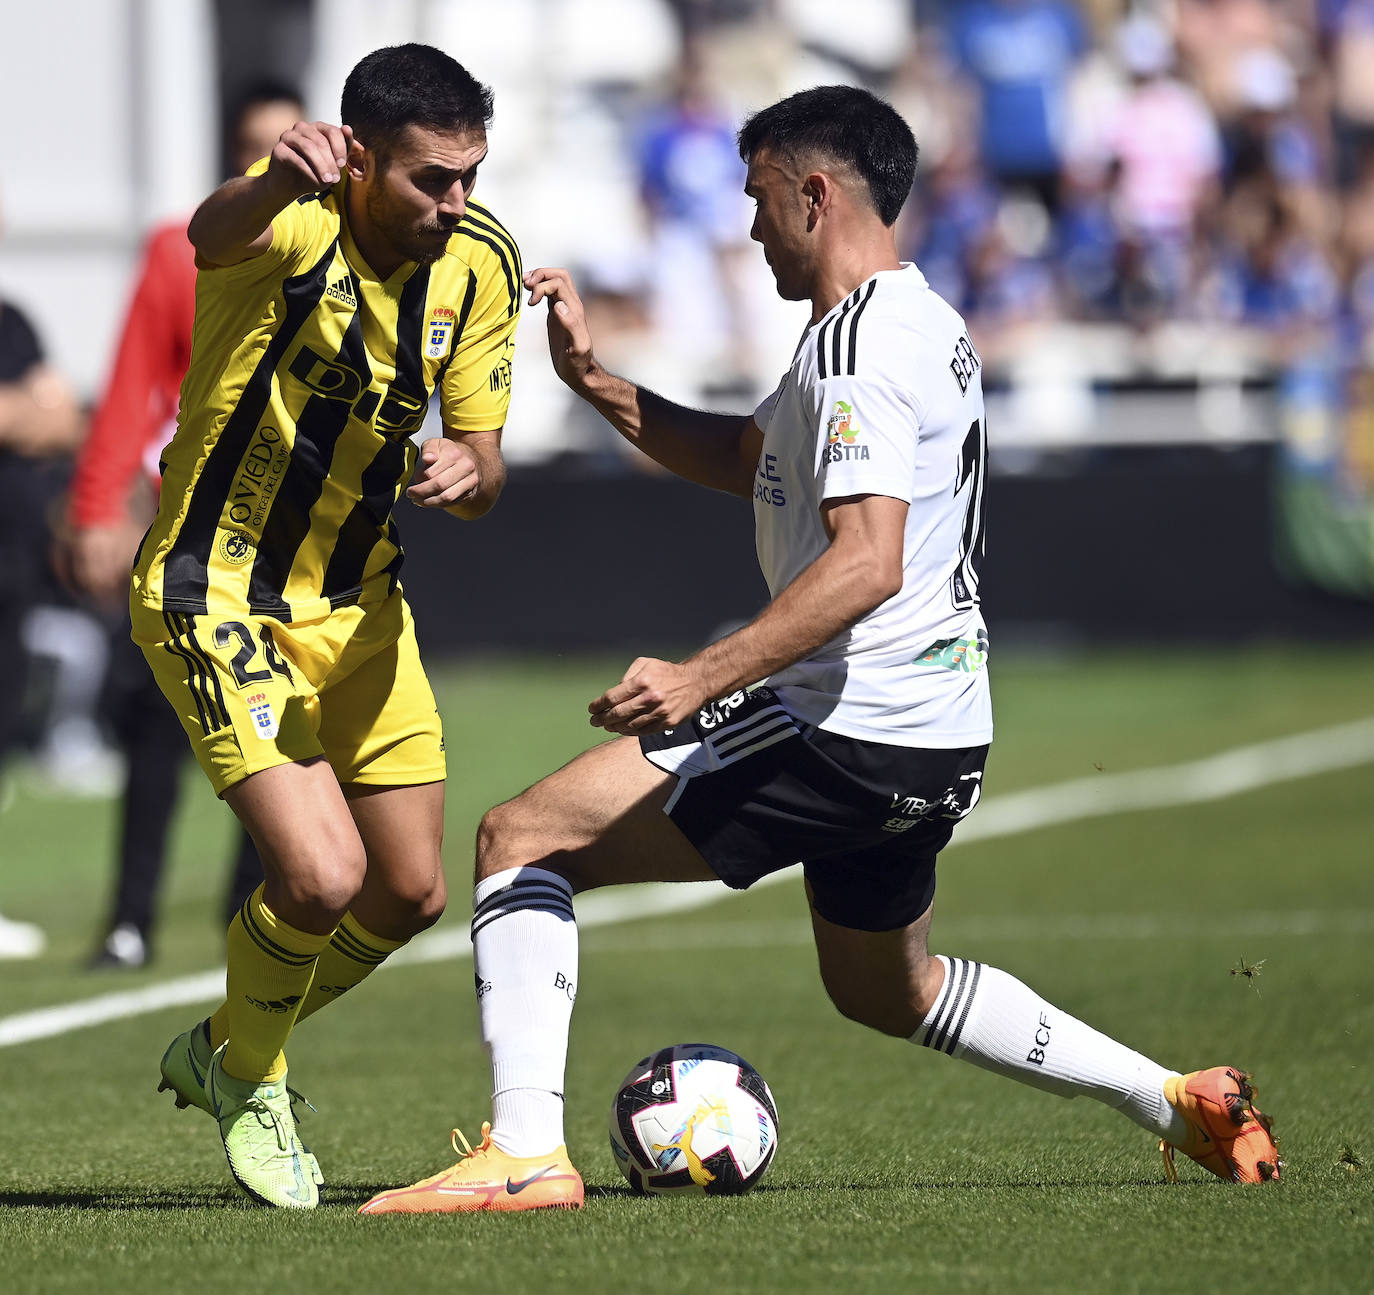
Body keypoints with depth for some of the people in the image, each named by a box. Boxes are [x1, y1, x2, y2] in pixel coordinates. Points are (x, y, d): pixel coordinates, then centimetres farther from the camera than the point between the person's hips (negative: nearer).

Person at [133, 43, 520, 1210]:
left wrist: (466, 472, -23)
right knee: (321, 876, -19)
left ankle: (225, 1053, 36)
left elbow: (482, 463, 2)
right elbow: (213, 238, -49)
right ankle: (250, 1080, 12)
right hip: (220, 598, -7)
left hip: (360, 607, 7)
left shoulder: (479, 261, -5)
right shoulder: (298, 220, -23)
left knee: (411, 894, 9)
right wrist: (279, 182, -73)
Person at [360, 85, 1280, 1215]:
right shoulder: (927, 325, 16)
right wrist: (595, 382, 17)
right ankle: (1180, 1104, 27)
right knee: (884, 987, 31)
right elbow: (747, 460, 27)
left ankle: (525, 1151, -16)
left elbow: (868, 561, -28)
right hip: (939, 741, 10)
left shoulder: (859, 344, -16)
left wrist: (704, 677, -35)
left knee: (521, 838, -6)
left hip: (846, 731, -10)